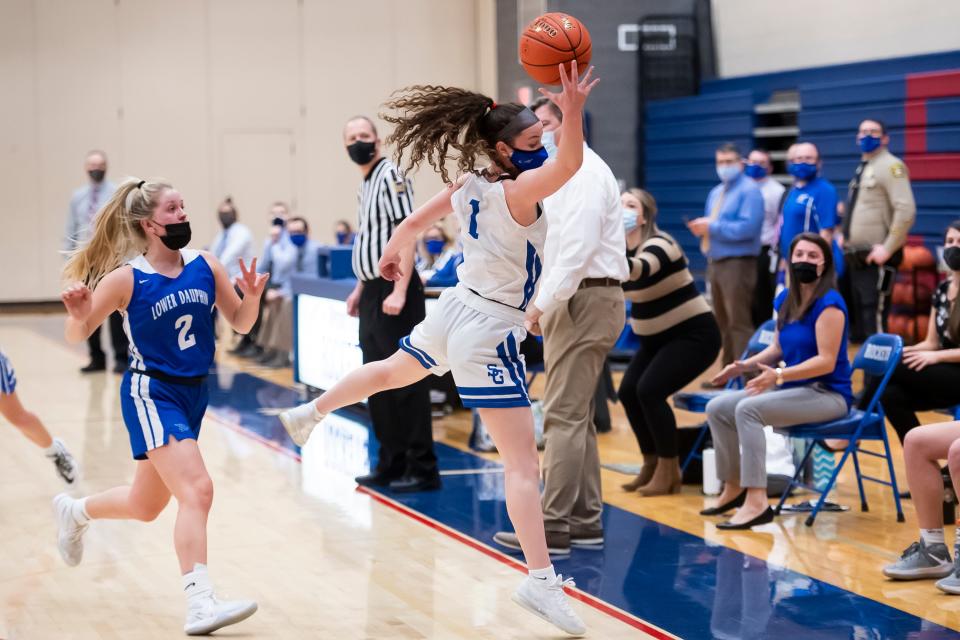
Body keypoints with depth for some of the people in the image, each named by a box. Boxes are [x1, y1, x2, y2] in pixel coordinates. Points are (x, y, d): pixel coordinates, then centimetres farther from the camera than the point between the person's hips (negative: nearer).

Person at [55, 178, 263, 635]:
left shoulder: (205, 266, -3)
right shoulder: (125, 279, -13)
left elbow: (241, 323, 5)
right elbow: (76, 337, -5)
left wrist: (252, 297, -16)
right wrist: (79, 316, -27)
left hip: (193, 392, 6)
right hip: (150, 394, -6)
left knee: (145, 506, 20)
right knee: (197, 490, -23)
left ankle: (74, 511, 49)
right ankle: (200, 605, -23)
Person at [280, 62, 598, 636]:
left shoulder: (467, 187, 3)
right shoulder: (518, 193, -20)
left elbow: (412, 224, 18)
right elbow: (569, 164, -40)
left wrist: (395, 255, 37)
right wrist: (574, 113, -52)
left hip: (454, 312, 9)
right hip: (489, 334, -9)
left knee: (390, 371, 38)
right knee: (523, 461, -12)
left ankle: (309, 413, 59)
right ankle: (541, 581, -19)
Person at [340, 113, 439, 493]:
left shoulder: (390, 176, -11)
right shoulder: (366, 183, 17)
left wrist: (399, 291, -24)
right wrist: (361, 289, 22)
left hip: (393, 292, -10)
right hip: (373, 293, 10)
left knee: (405, 383, -7)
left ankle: (421, 469, -3)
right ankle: (392, 464, 20)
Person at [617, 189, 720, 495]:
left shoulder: (658, 244, -23)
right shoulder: (624, 248, 0)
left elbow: (641, 270, -46)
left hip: (693, 334, -8)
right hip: (656, 337, 8)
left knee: (650, 390, -22)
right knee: (628, 391, -6)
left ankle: (669, 471, -9)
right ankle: (651, 464, 11)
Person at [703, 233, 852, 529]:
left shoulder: (829, 303, -16)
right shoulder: (785, 300, 9)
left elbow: (826, 361, -23)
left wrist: (778, 375, -33)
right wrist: (745, 365, 1)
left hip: (828, 394, -9)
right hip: (793, 388, 9)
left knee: (748, 409, -29)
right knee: (717, 408, -1)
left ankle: (757, 502, -32)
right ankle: (733, 488, 15)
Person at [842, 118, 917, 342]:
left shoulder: (890, 166, -10)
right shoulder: (862, 168, 18)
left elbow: (906, 211, -21)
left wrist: (888, 248, -22)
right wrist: (845, 237, 15)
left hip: (876, 258, -9)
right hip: (855, 257, 9)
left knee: (874, 320, -13)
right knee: (857, 319, 13)